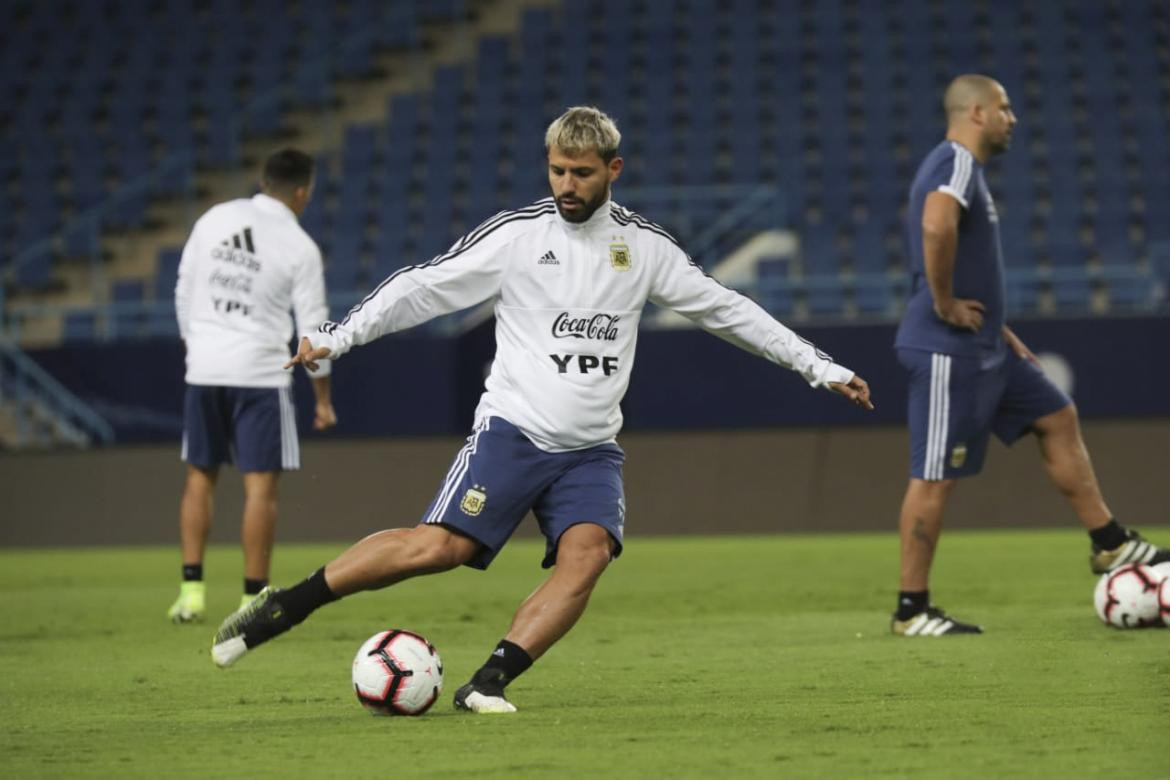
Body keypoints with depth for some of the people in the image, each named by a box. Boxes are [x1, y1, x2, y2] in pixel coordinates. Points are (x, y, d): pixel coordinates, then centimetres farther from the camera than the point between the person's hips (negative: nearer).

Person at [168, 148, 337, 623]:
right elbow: (313, 326, -4)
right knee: (260, 485, 0)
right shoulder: (300, 248, -7)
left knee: (200, 477, 14)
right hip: (260, 371, -4)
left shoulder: (214, 219, 4)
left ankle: (191, 590, 10)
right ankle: (254, 599, -2)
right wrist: (323, 398, 6)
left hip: (204, 367, 4)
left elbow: (184, 291, 9)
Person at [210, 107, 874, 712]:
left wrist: (820, 367, 14)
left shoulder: (644, 246, 7)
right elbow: (425, 287, -3)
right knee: (440, 546, -18)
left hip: (592, 448, 3)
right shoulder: (517, 233, -2)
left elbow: (723, 308, 15)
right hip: (514, 429, -3)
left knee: (587, 554, -23)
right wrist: (336, 336, -13)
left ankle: (489, 684, -21)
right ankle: (282, 608, -6)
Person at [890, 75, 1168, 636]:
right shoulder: (957, 163, -14)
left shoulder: (962, 167, 18)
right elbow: (937, 226, -37)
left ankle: (1110, 545, 21)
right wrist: (945, 305, -26)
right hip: (948, 352, -11)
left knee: (1058, 420, 15)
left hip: (983, 350, 11)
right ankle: (911, 611, -1)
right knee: (936, 477, -6)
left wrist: (1001, 333, 22)